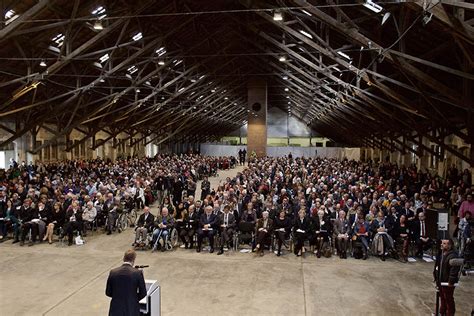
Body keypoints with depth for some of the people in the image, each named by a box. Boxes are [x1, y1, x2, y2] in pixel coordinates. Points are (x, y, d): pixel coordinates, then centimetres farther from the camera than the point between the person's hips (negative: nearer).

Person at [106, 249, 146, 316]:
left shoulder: (113, 272, -6)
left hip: (115, 310, 2)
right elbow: (143, 293, -5)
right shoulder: (138, 273, -13)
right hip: (132, 310, -2)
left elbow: (108, 292, 4)